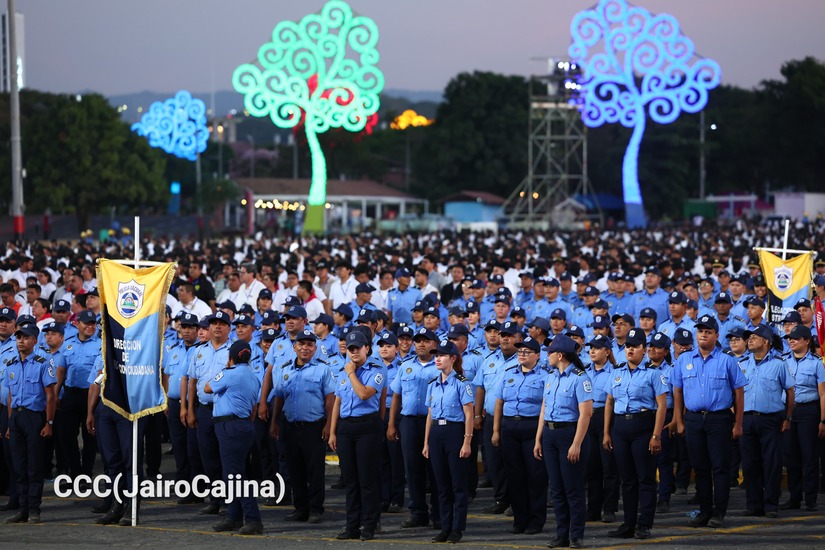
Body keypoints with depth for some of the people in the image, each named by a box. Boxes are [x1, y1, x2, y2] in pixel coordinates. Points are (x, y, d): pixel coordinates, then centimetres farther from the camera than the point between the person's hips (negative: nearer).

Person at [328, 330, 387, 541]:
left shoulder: (377, 371, -4)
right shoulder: (343, 372, 14)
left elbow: (364, 394, -20)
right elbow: (337, 403, 16)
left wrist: (352, 374, -8)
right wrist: (332, 432, 12)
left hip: (368, 426, -5)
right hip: (345, 427, 6)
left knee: (367, 478, -4)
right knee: (350, 478, 7)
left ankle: (369, 526, 0)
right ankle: (352, 525, 12)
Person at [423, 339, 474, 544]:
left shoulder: (461, 383, -7)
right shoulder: (433, 385, 11)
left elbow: (469, 415, -9)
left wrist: (467, 442, -14)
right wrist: (426, 442, 13)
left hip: (455, 431, -6)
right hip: (436, 433, 6)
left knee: (458, 484, -1)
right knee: (442, 484, 8)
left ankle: (457, 529, 3)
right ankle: (445, 527, 13)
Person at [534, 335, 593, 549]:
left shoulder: (580, 378, -12)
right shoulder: (551, 377, 13)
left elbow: (586, 413, -16)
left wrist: (576, 444, -21)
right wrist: (538, 440, 12)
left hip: (570, 432, -7)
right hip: (550, 434, 7)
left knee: (573, 489, -3)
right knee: (557, 488, 9)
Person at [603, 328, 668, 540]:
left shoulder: (653, 373, -3)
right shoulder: (617, 373, 14)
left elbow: (662, 405, -8)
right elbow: (609, 403, 17)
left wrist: (656, 436, -15)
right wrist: (606, 433, 11)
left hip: (643, 426, -5)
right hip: (620, 426, 5)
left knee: (646, 478, -3)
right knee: (627, 479, 9)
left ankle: (644, 525, 0)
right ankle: (628, 525, 13)